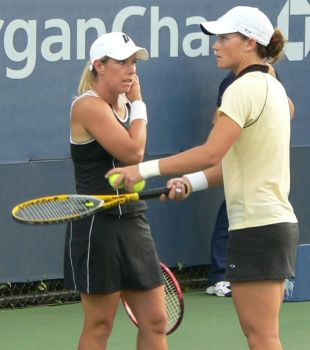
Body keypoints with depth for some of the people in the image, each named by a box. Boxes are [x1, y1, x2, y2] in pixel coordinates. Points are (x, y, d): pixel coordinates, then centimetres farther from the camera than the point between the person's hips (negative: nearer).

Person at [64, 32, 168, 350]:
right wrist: (138, 103, -7)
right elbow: (133, 151, -20)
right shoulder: (89, 106, -12)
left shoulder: (123, 107, 14)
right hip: (98, 227, -8)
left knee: (155, 322, 4)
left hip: (133, 224, 8)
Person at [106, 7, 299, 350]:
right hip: (280, 224, 10)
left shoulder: (244, 88, -14)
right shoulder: (272, 87, 16)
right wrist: (191, 183, 6)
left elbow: (211, 153, -23)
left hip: (256, 228, -10)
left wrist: (146, 169, -19)